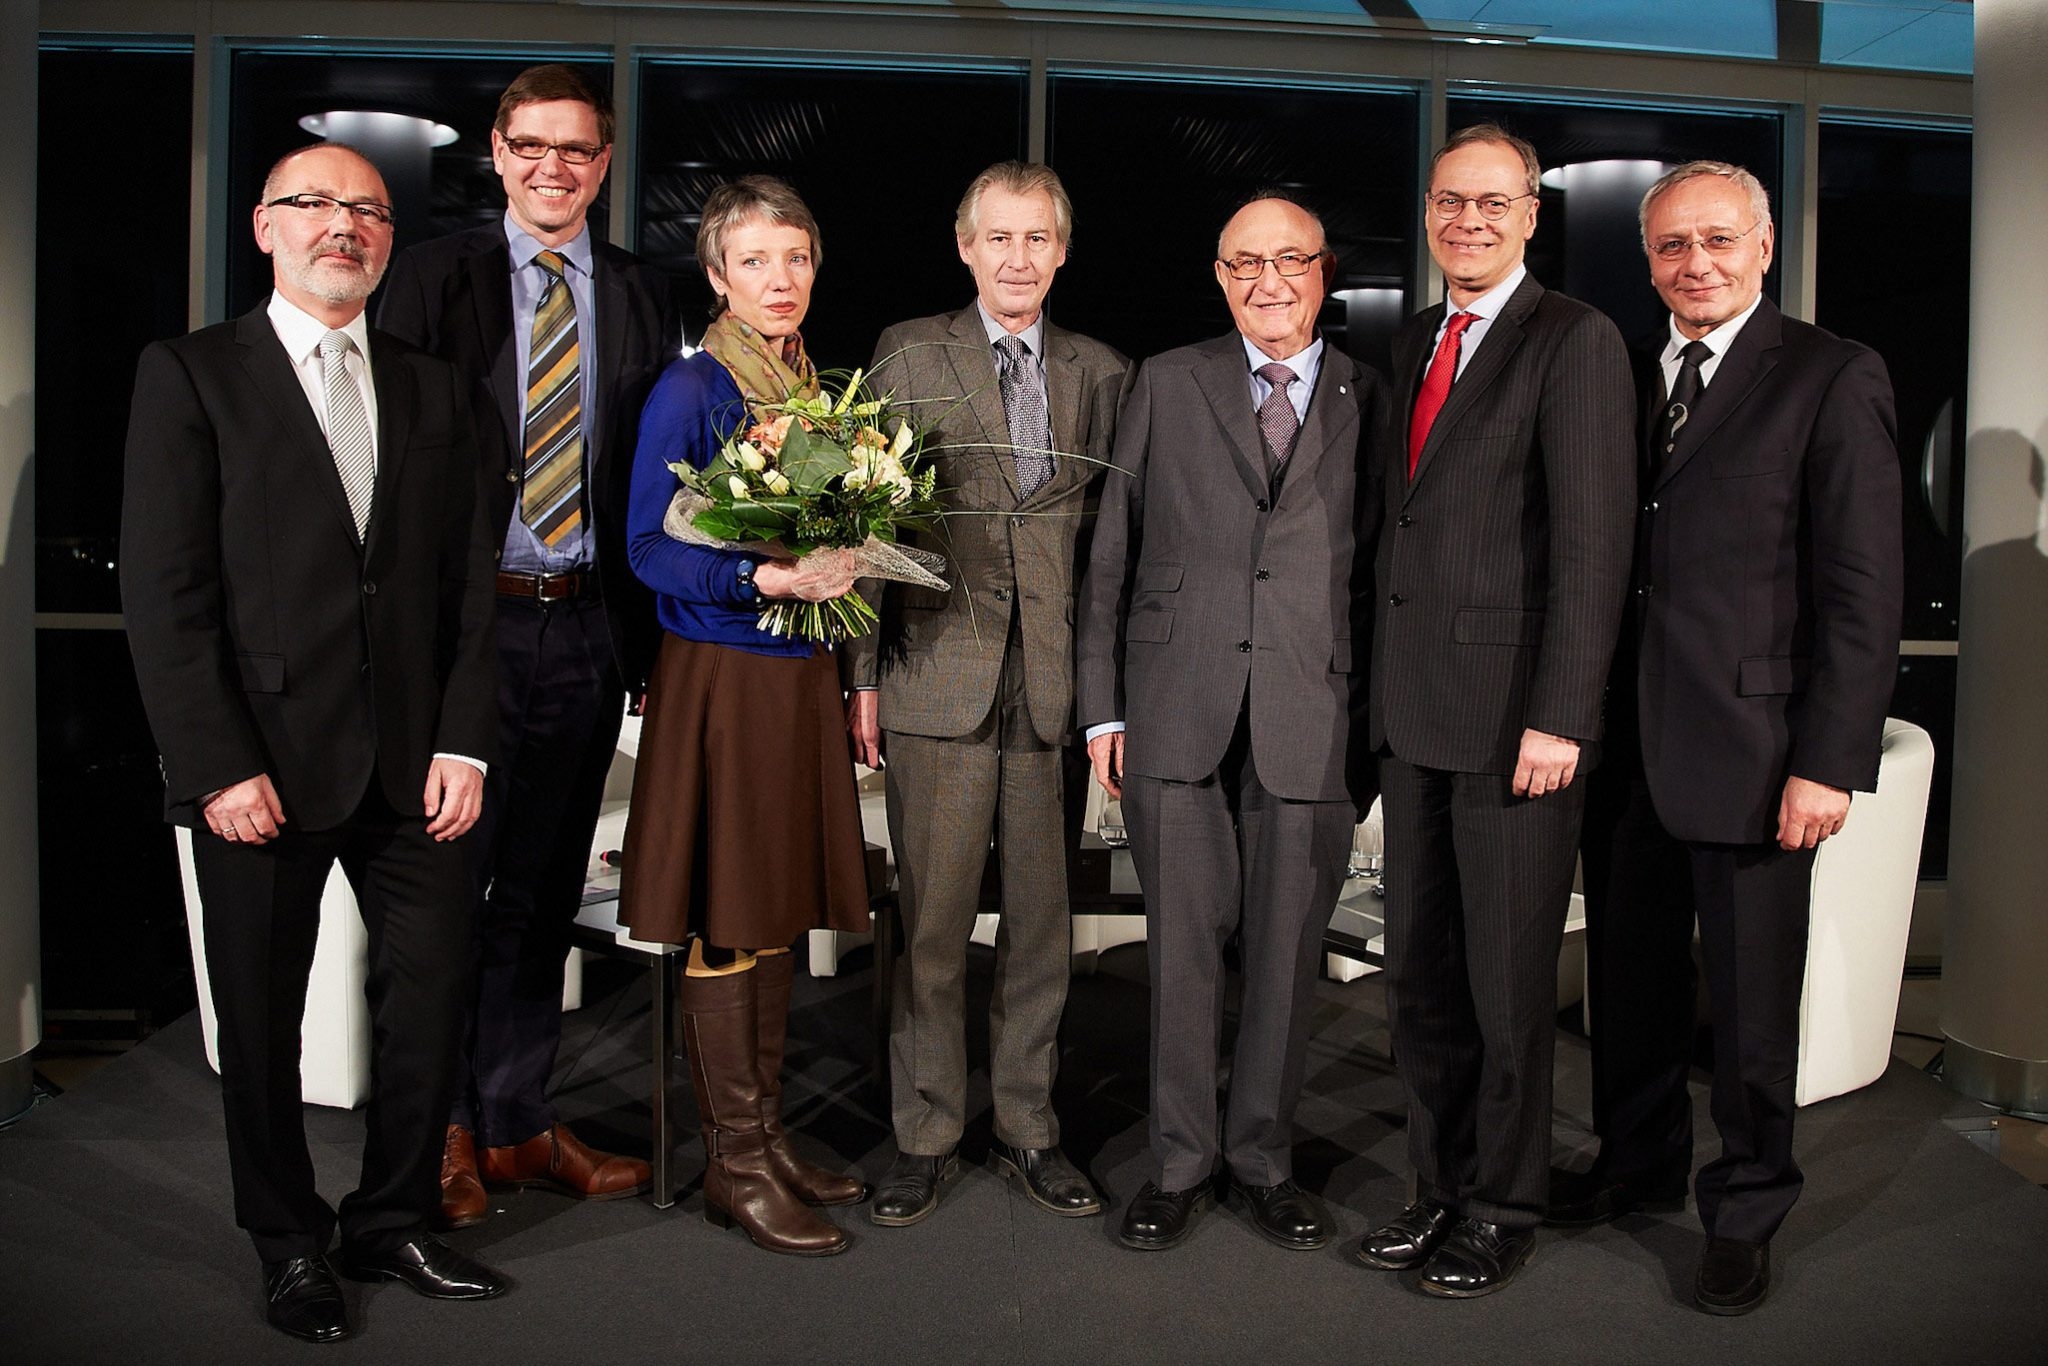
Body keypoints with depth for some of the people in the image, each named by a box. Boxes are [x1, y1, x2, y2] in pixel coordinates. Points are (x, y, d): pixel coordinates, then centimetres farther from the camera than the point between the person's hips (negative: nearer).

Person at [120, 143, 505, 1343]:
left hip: (411, 758, 4)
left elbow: (468, 580, 8)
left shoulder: (430, 388, 11)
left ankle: (394, 1223, 27)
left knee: (434, 986, 7)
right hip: (263, 761, -3)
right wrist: (219, 766, -13)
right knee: (263, 1016, 10)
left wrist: (464, 741, -2)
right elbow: (163, 591, -7)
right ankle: (292, 1245, 29)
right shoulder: (192, 375, -1)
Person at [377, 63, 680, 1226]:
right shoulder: (433, 278, 1)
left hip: (587, 624, 3)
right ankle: (444, 1129, 23)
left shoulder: (643, 296, 9)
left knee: (544, 890, 13)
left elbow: (657, 484, 7)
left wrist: (650, 636, 1)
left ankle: (519, 1125, 27)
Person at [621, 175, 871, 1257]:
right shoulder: (689, 391, -7)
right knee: (725, 929, -1)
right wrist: (766, 577, -24)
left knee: (779, 913, 12)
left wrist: (840, 569, 0)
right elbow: (649, 547, -13)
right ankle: (735, 1165, 10)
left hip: (801, 676, 7)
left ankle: (766, 1136, 24)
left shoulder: (819, 389, 13)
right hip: (720, 678, -7)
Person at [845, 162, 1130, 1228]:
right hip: (939, 680, -2)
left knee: (1042, 917, 8)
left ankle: (1028, 1128, 23)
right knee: (931, 920, 3)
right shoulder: (907, 354, 7)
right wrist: (863, 673, -1)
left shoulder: (1101, 374, 13)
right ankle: (924, 1136, 18)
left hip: (1056, 687, 2)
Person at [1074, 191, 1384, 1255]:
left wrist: (1379, 725, 1)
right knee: (1182, 946, 5)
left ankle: (1265, 1159, 25)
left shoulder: (1372, 401, 9)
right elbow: (1111, 554, 7)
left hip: (1312, 719, 0)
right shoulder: (1166, 384, 10)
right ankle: (1180, 1163, 22)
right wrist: (1102, 704, 1)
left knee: (1287, 952, 7)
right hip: (1175, 714, 0)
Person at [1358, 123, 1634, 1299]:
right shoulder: (1412, 343, 16)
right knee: (1421, 977, 14)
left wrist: (1558, 717, -18)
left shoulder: (1575, 340, -6)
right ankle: (1443, 1186, 30)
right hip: (1415, 714, 7)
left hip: (1516, 719, -7)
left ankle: (1504, 1210, 22)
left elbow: (1592, 541, -13)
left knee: (1510, 984, 5)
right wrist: (1386, 688, 9)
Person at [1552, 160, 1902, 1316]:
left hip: (1747, 750, -5)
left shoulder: (1834, 378, -4)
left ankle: (1746, 1211, 27)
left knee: (1752, 1003, 8)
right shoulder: (1624, 378, 12)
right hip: (1625, 743, 5)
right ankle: (1640, 1161, 37)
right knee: (1630, 981, 16)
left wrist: (1830, 762, -15)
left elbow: (1864, 589, -9)